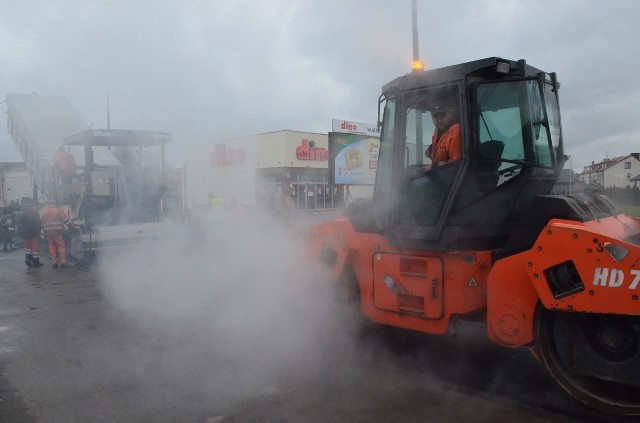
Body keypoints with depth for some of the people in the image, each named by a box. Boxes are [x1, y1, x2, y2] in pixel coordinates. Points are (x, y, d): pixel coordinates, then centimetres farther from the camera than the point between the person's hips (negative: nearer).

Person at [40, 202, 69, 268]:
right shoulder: (58, 210, 4)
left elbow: (42, 222, 12)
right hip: (57, 231, -3)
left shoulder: (43, 212, 14)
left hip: (48, 232, 3)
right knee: (61, 247, -1)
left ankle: (54, 263, 7)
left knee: (52, 247, 7)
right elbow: (65, 219, -5)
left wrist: (44, 231, 17)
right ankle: (63, 263, -6)